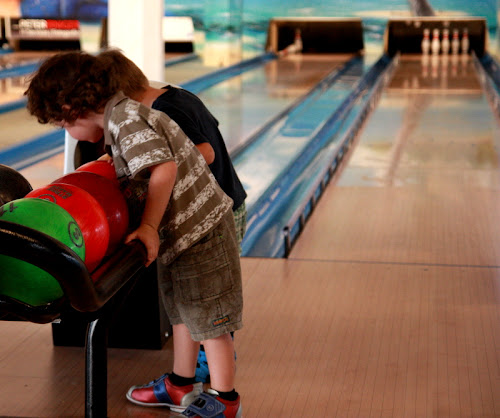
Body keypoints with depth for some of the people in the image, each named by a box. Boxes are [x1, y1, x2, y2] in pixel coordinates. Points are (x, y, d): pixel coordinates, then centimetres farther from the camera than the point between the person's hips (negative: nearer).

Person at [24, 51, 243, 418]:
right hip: (183, 228, 10)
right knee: (183, 311, 21)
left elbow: (164, 168, -29)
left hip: (199, 229, -10)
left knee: (209, 318, 2)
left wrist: (149, 227, -26)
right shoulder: (123, 115, 10)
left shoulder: (125, 118, -20)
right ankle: (181, 386, 36)